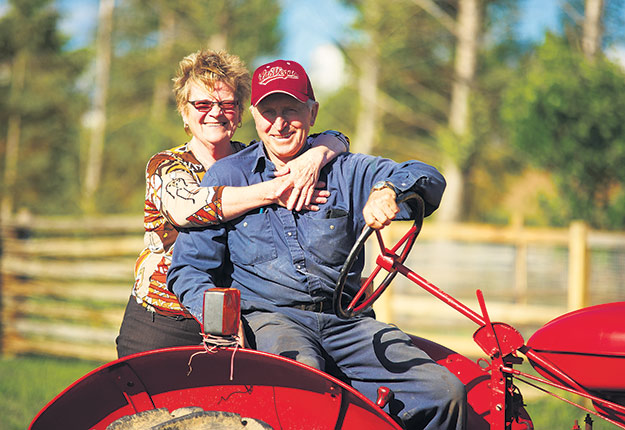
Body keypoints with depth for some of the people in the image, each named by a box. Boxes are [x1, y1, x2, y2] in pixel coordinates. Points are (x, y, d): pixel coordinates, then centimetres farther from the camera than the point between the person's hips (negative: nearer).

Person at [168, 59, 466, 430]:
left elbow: (428, 180, 0)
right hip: (269, 316, -3)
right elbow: (189, 267, 9)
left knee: (446, 392, -17)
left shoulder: (345, 171, 14)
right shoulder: (228, 176, 12)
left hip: (346, 319, 3)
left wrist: (386, 190, -25)